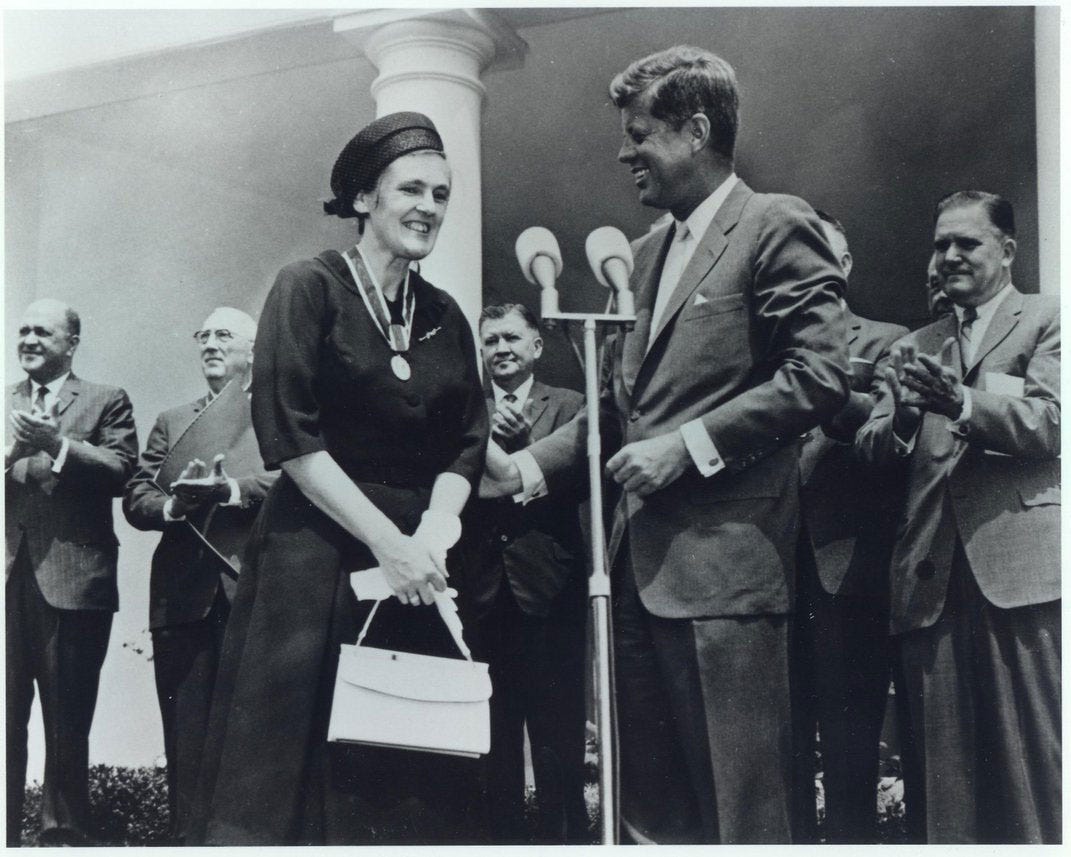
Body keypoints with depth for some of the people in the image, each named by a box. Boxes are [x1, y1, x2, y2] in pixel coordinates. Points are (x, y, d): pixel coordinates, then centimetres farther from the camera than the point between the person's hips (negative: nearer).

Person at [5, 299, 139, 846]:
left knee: (67, 723, 3)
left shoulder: (106, 402, 9)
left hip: (72, 582, -3)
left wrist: (59, 444, -16)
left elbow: (122, 471, -5)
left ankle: (64, 834, 11)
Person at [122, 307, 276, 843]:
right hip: (184, 596, 3)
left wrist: (231, 490, -17)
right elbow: (135, 499, 12)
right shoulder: (172, 422, 22)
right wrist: (175, 504, -8)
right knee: (185, 735, 4)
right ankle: (184, 835, 11)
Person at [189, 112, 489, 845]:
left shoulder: (446, 317, 13)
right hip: (315, 559, -4)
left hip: (417, 569, 5)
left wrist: (431, 535, -9)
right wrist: (388, 541, -14)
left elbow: (465, 449, 10)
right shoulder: (309, 289, -3)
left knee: (416, 785, 3)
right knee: (290, 770, -3)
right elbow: (290, 435, -11)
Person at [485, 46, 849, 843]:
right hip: (644, 559, 8)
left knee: (739, 805, -3)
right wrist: (531, 465, 10)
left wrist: (689, 445, -15)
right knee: (652, 806, 13)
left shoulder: (775, 226, -4)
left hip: (725, 555, -8)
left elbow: (820, 376, -13)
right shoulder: (651, 251, 20)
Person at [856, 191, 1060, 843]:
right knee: (944, 760, 5)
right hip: (933, 577, 5)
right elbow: (874, 452, 11)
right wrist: (901, 416, -12)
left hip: (1023, 568, -4)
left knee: (1031, 756, -4)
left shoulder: (1049, 319, 7)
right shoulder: (915, 347, 22)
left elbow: (1050, 421, -9)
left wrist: (963, 403, -26)